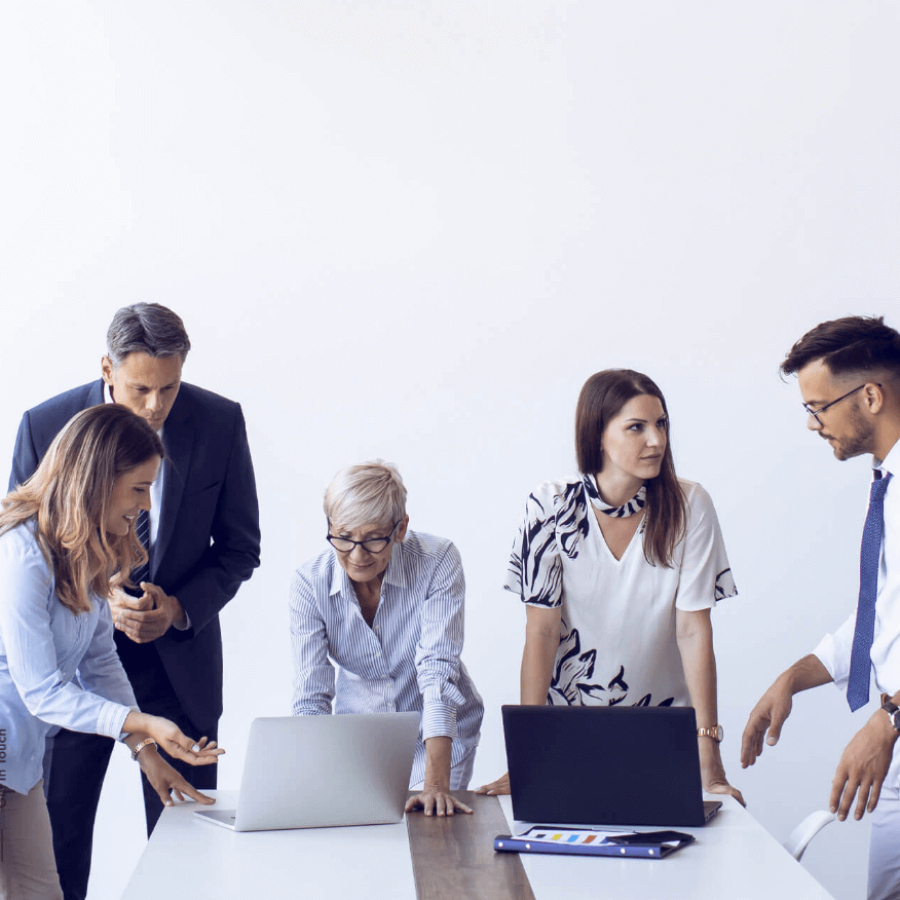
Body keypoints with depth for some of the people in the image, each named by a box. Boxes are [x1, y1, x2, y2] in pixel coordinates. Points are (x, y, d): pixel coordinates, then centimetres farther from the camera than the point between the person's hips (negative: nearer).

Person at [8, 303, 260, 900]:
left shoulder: (220, 423, -8)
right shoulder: (46, 426, -11)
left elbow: (239, 547, 1)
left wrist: (180, 607, -16)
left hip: (180, 660, 1)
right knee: (56, 834, 8)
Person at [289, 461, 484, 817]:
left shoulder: (437, 562, -22)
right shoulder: (309, 583, -17)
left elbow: (439, 671, -28)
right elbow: (310, 697, -18)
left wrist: (437, 783, -38)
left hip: (438, 731, -2)